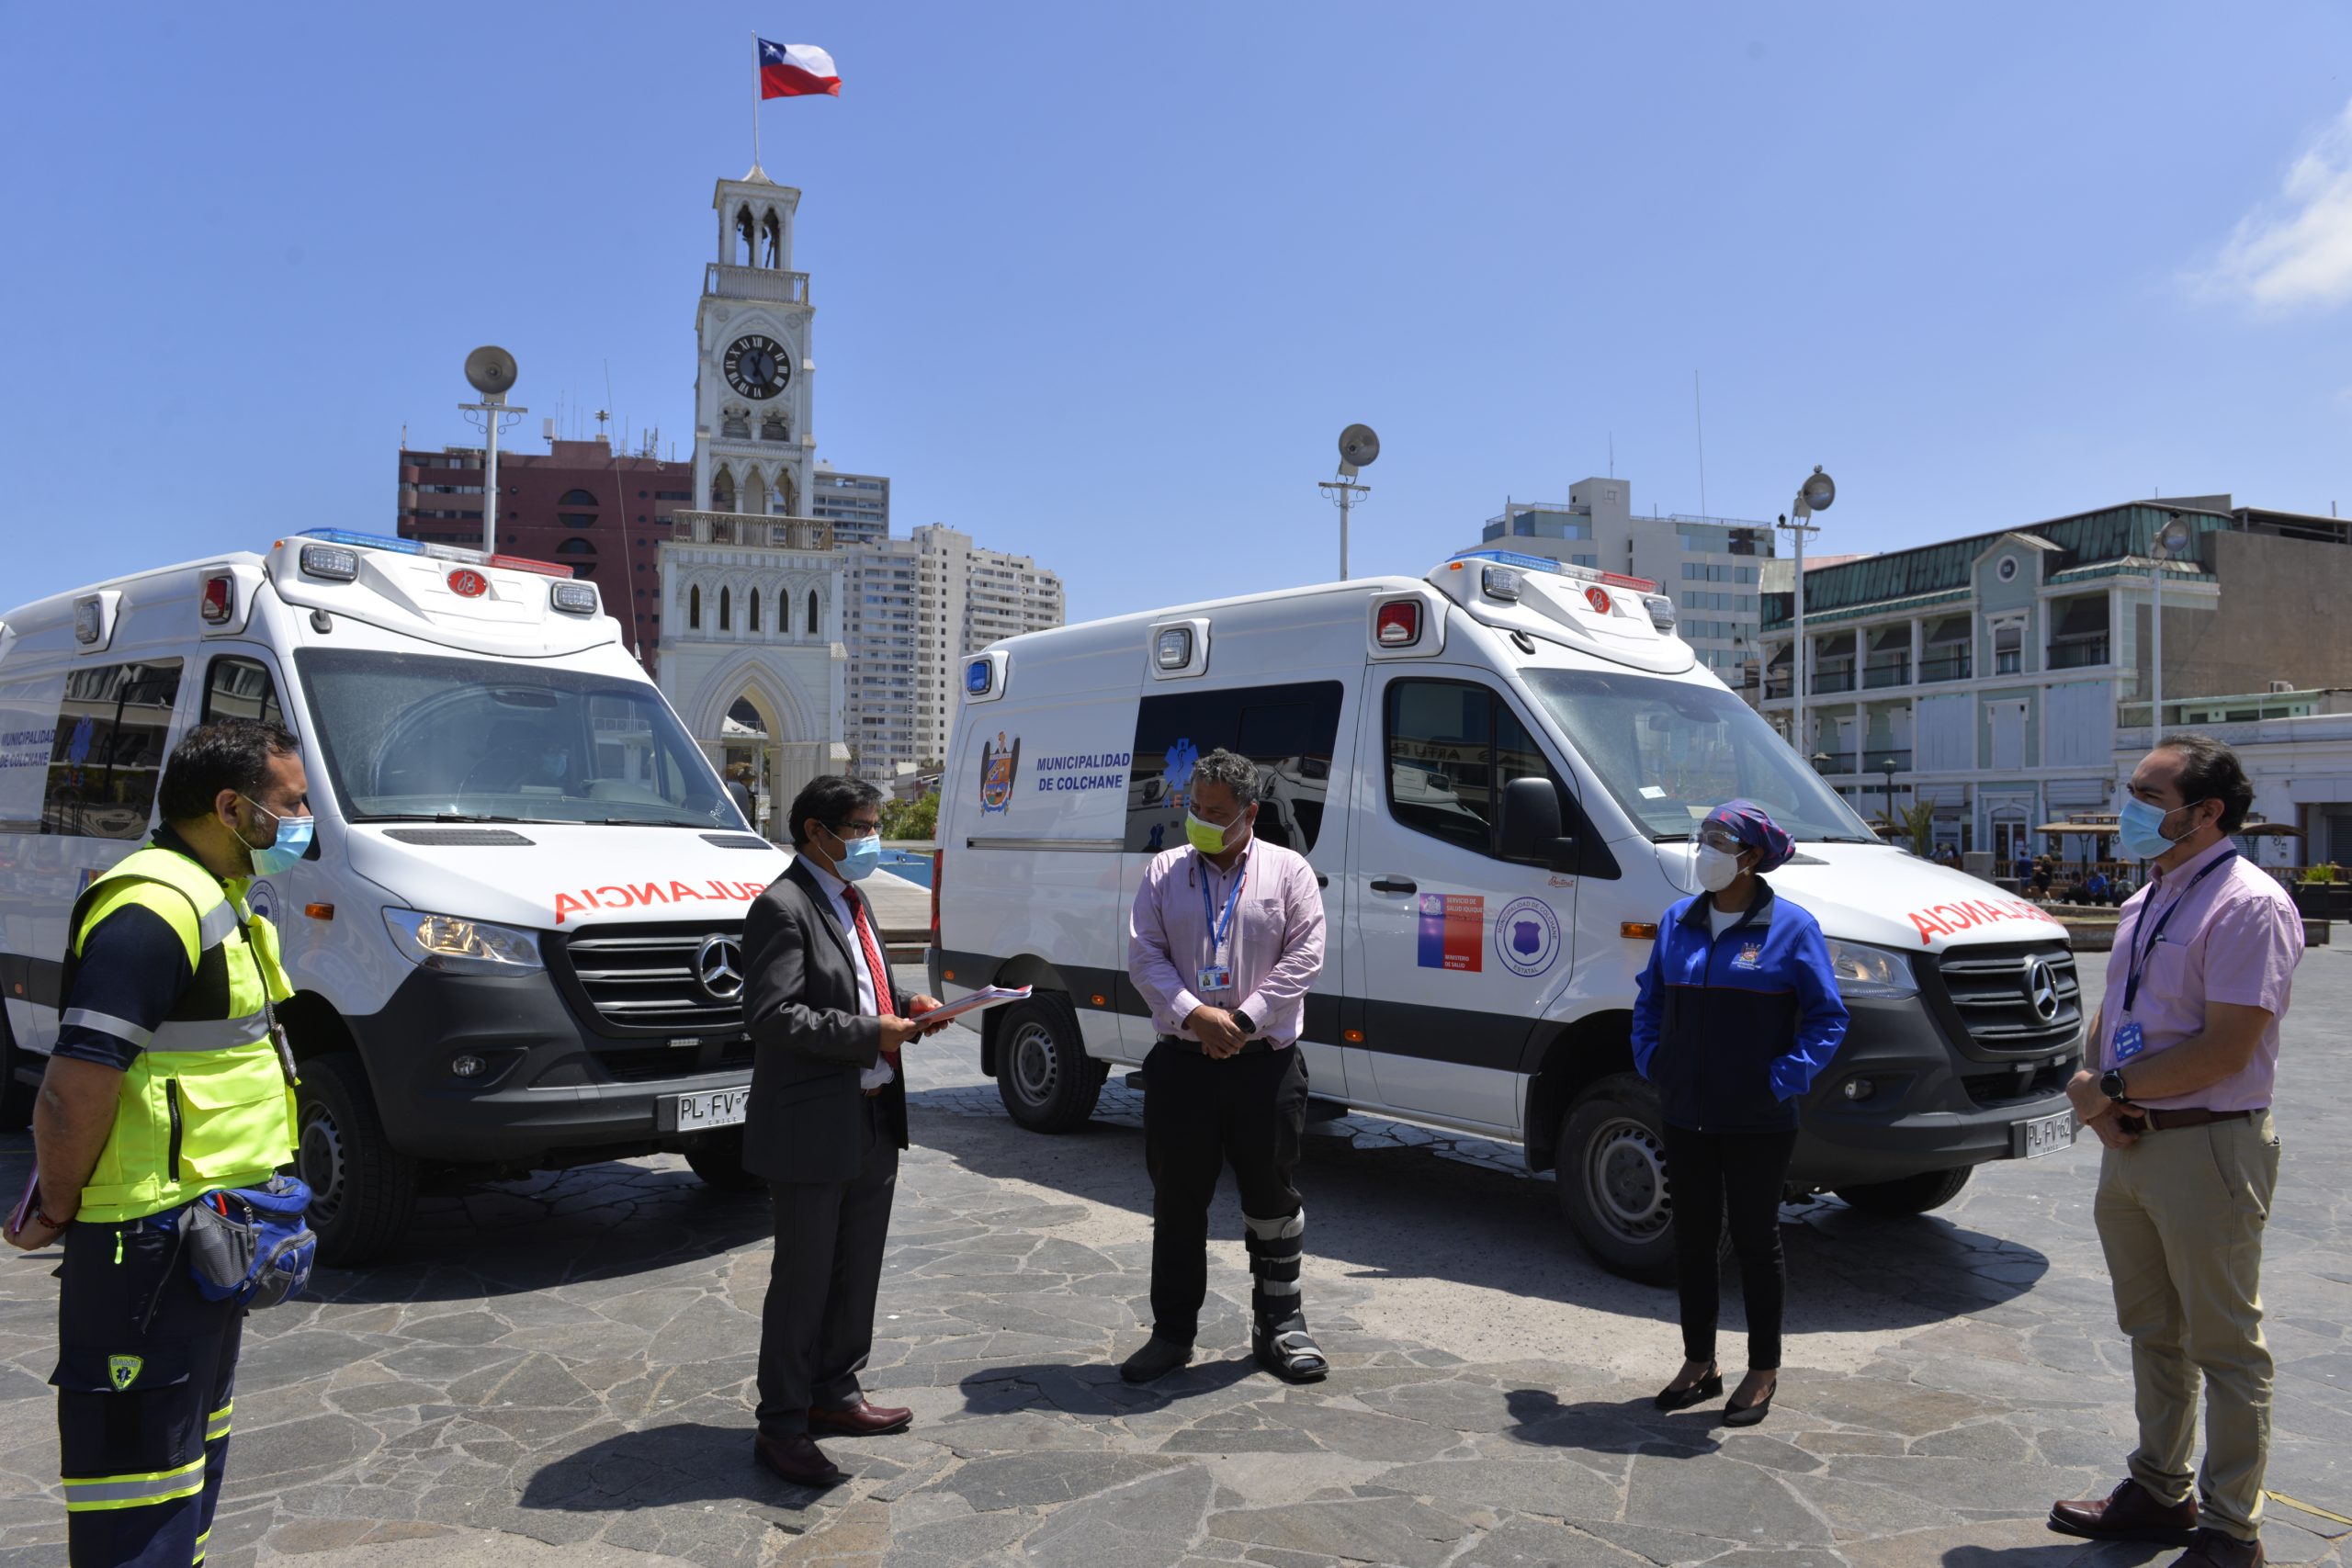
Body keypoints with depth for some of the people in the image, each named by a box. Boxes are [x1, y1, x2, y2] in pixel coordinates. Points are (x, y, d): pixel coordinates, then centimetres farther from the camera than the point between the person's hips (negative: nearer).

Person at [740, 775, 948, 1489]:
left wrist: (905, 1003, 5)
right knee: (802, 1280, 2)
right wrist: (871, 1035, -24)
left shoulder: (850, 901, 15)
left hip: (871, 1122, 9)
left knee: (858, 1273, 19)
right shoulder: (783, 907, -16)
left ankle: (835, 1393, 35)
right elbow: (772, 1015, -23)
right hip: (812, 1129, -9)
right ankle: (781, 1426, 15)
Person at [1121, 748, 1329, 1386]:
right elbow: (1143, 956, 1)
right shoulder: (1164, 872, 8)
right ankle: (1173, 1331, 21)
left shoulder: (1289, 872, 3)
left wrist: (1244, 1020, -14)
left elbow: (1303, 957, -5)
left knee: (1272, 1199, 8)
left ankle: (1279, 1326, 23)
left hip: (1266, 1064, -1)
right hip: (1181, 1064, 2)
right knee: (1177, 1203, 8)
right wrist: (1196, 1014, -13)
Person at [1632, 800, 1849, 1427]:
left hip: (1757, 1121, -4)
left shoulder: (1791, 927, -7)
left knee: (1755, 1240, 6)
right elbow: (1649, 1001, 18)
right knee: (1691, 1238, 12)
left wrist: (1782, 1079, -14)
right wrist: (1651, 1061, 5)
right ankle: (1698, 1365, 27)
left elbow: (1826, 1019, -6)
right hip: (1685, 1114, 5)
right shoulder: (1678, 921, 6)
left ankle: (1764, 1373, 22)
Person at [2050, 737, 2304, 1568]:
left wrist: (2112, 1088, -14)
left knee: (2224, 1347, 4)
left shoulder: (2249, 905, -15)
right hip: (2130, 1146, 9)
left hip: (2208, 1150, -8)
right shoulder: (2144, 903, 13)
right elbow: (2108, 1015, 16)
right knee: (2152, 1334, 18)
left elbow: (2226, 1047, -21)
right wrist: (2097, 1100, -2)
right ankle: (2159, 1493, 33)